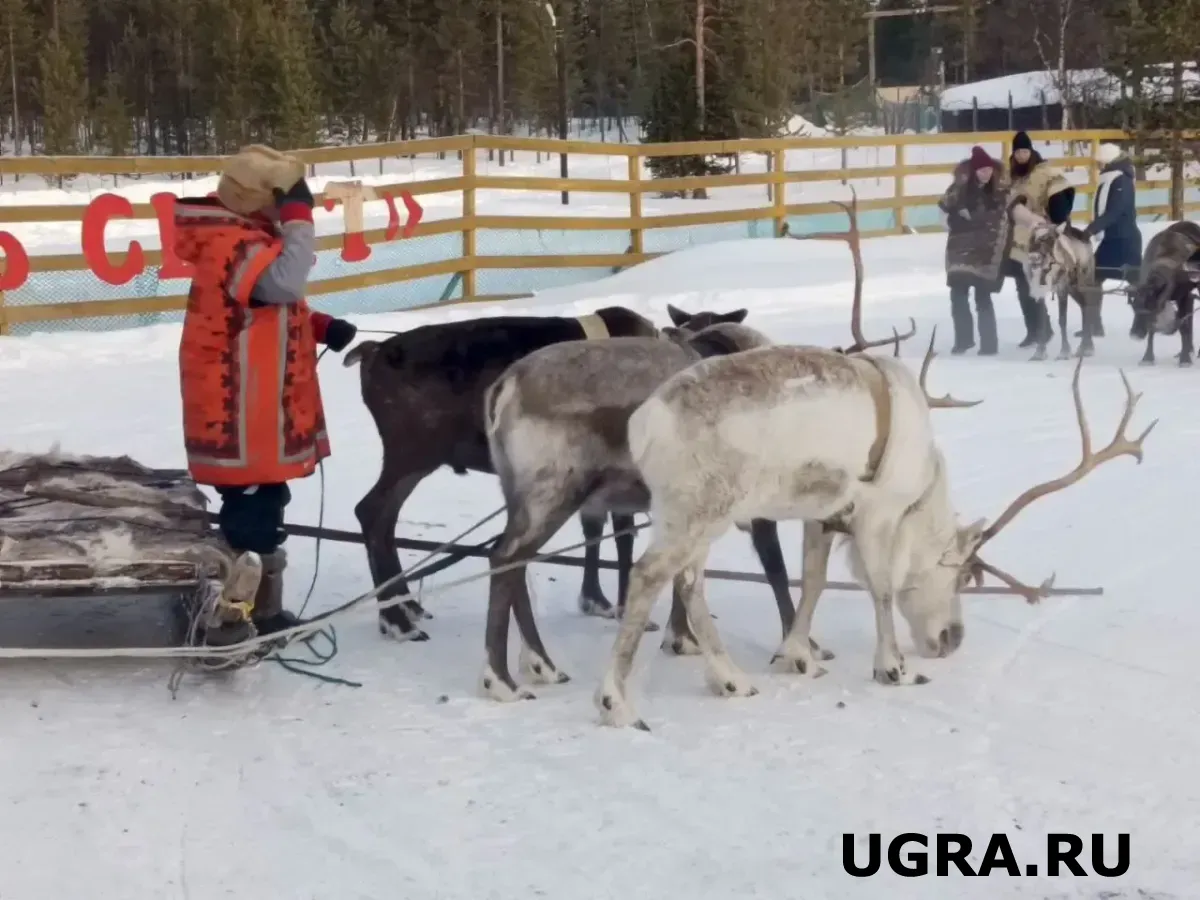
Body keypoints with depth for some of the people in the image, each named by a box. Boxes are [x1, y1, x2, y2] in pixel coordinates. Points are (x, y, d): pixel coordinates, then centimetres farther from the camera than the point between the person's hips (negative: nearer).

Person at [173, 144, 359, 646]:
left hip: (259, 413, 11)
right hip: (241, 417, -11)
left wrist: (321, 328, 6)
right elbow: (286, 282, -37)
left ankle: (264, 610, 32)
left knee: (265, 508, 20)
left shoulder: (245, 240, 13)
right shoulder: (236, 247, -21)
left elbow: (273, 308, 20)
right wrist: (299, 218, -28)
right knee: (247, 512, -7)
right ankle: (224, 623, -2)